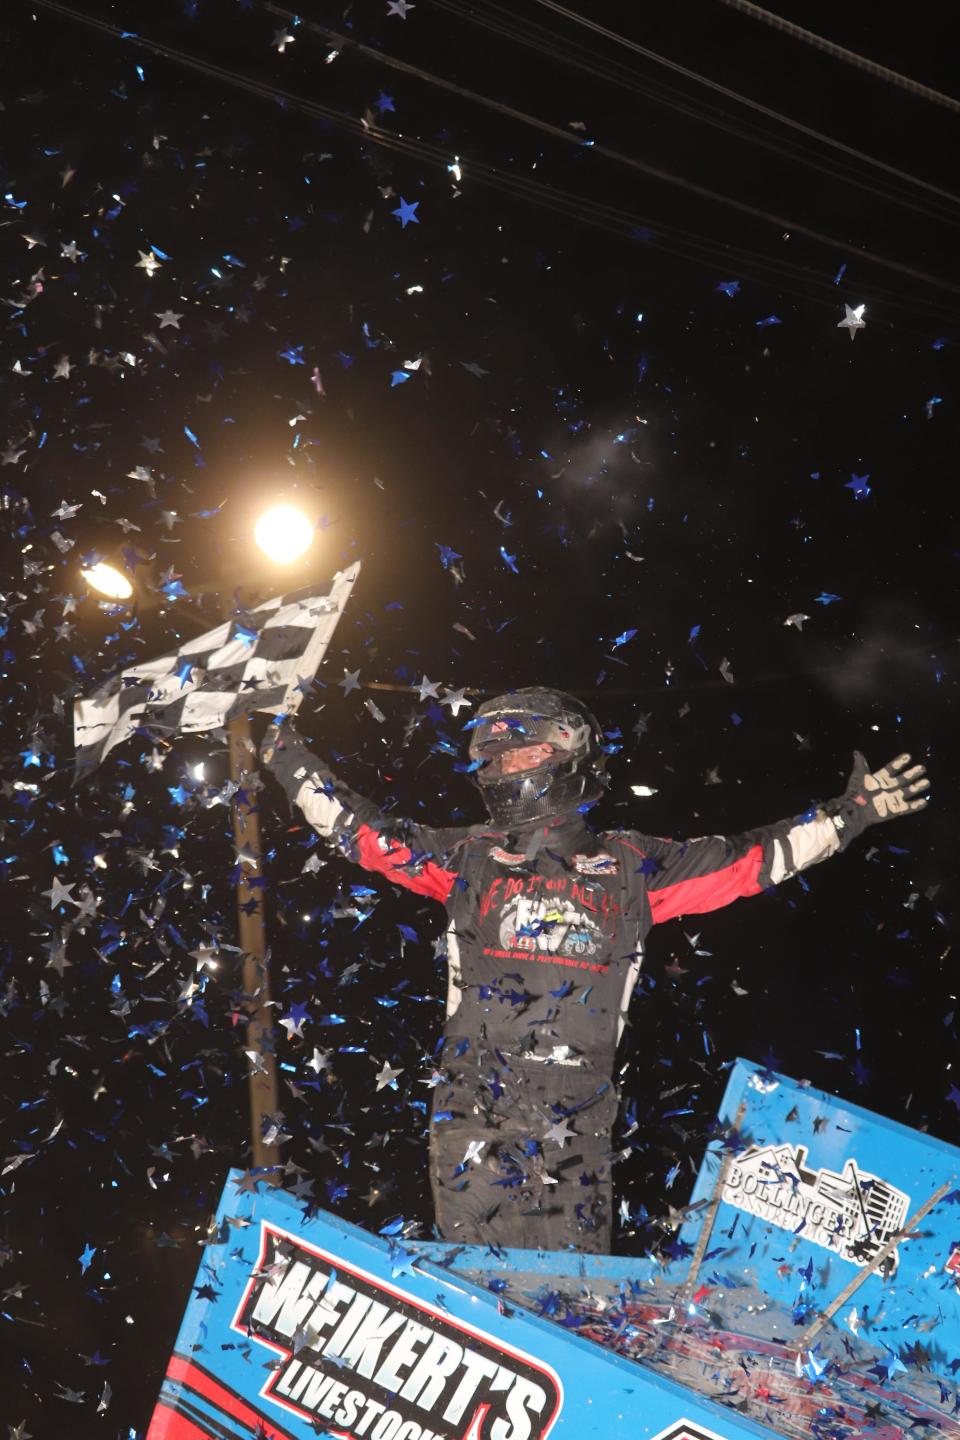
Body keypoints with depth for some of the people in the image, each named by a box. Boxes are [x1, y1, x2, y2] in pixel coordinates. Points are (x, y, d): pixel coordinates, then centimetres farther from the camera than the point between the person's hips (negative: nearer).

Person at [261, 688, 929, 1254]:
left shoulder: (629, 868, 6)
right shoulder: (471, 858, 9)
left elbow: (747, 860, 7)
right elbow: (369, 833, 15)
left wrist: (850, 815, 5)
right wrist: (292, 763, 17)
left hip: (574, 1125, -1)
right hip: (471, 1117, 1)